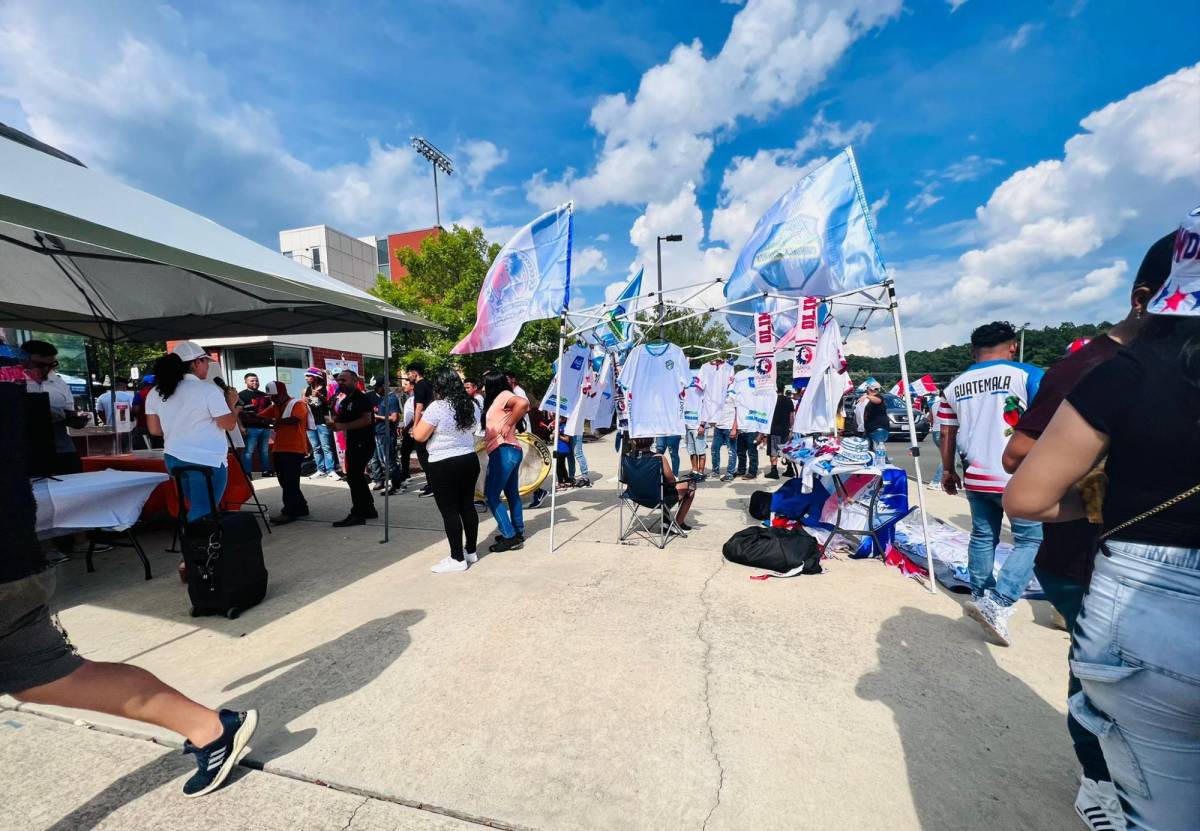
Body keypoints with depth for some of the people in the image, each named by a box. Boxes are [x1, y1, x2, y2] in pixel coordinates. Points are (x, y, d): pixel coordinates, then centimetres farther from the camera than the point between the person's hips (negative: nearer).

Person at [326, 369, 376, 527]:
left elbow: (366, 420, -24)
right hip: (352, 443, 10)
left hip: (363, 443, -10)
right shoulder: (345, 401, 16)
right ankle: (368, 509, 25)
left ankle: (358, 514, -3)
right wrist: (332, 421, -2)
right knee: (357, 477, 14)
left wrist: (343, 426, -23)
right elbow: (339, 419, 20)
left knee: (353, 478, -9)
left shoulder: (361, 398, -12)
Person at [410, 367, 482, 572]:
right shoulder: (470, 405, 6)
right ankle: (471, 551, 25)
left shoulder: (437, 407, -15)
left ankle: (458, 559, 6)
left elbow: (419, 436, -12)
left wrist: (418, 418, 4)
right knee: (467, 506, 14)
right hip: (470, 460, 7)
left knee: (449, 511, 0)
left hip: (444, 465, -7)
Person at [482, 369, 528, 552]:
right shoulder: (496, 400, 20)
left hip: (504, 451, -11)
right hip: (509, 452, 11)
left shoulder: (503, 395, -9)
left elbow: (523, 403, -30)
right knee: (512, 494, 16)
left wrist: (508, 425, -24)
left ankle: (510, 537, -3)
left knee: (491, 495, -6)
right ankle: (518, 533, 26)